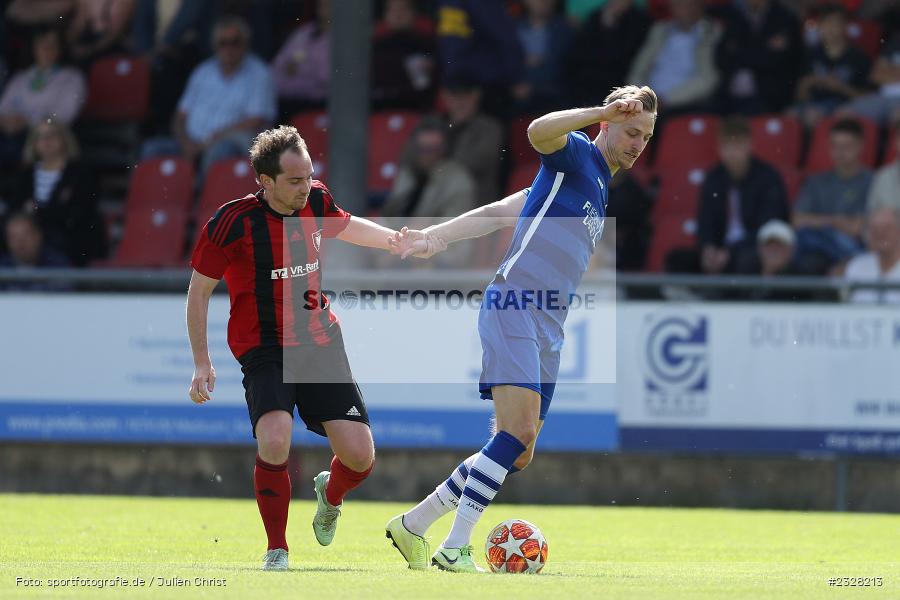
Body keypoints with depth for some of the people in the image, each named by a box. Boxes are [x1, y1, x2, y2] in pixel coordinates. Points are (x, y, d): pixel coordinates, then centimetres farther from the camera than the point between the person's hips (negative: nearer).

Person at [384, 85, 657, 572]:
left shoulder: (598, 187, 25)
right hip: (513, 308, -9)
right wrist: (600, 112, -34)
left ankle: (413, 525, 18)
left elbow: (497, 214, 21)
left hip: (547, 331, 9)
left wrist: (435, 237, 11)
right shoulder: (575, 154, 0)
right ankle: (454, 550, -18)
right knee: (518, 432, -20)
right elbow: (538, 132, -25)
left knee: (517, 453, 7)